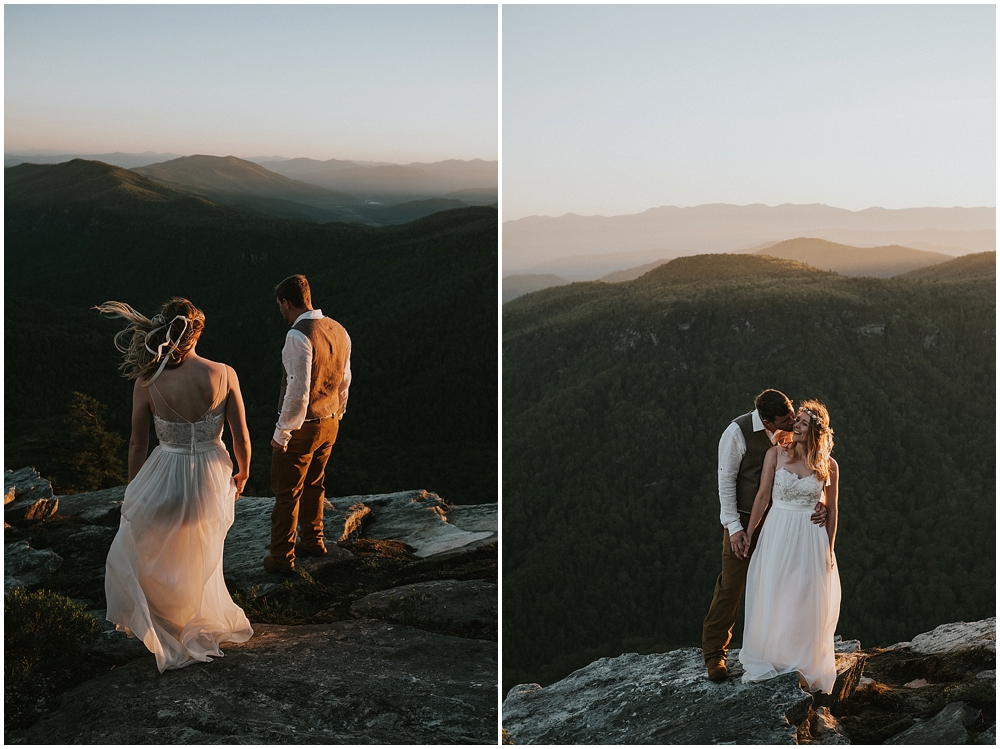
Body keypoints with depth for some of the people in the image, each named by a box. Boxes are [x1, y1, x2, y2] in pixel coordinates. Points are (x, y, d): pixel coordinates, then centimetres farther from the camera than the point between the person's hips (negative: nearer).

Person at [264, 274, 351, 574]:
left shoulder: (298, 337, -24)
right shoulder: (339, 331, 1)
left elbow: (298, 392, -27)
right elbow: (344, 381, 10)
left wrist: (281, 434, -18)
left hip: (301, 427, -8)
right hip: (329, 424, 8)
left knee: (286, 493, 7)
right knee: (313, 486, 26)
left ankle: (282, 558, 19)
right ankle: (314, 541, 41)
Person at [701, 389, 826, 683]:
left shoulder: (790, 432, -6)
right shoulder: (738, 432, -19)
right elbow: (726, 481, -13)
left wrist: (819, 502, -19)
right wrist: (734, 528, -15)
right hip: (744, 520, -4)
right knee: (731, 586, -1)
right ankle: (714, 653, 12)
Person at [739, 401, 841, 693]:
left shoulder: (829, 466, -3)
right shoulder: (776, 454, -5)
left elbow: (832, 509, 3)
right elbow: (763, 496, -1)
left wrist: (829, 549, 3)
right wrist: (747, 533, 0)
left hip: (811, 537, 0)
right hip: (777, 533, 0)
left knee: (807, 602, 6)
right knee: (771, 598, 4)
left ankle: (804, 667, 19)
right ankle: (768, 660, 18)